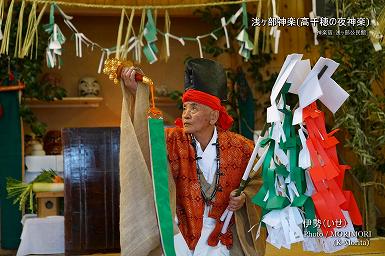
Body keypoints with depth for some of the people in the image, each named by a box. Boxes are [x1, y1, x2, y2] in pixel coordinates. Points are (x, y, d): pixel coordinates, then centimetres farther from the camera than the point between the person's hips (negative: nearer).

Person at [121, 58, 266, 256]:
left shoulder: (239, 147, -3)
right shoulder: (175, 141, -3)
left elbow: (259, 180, 9)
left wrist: (244, 197, -9)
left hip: (222, 232, 0)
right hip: (183, 230, 1)